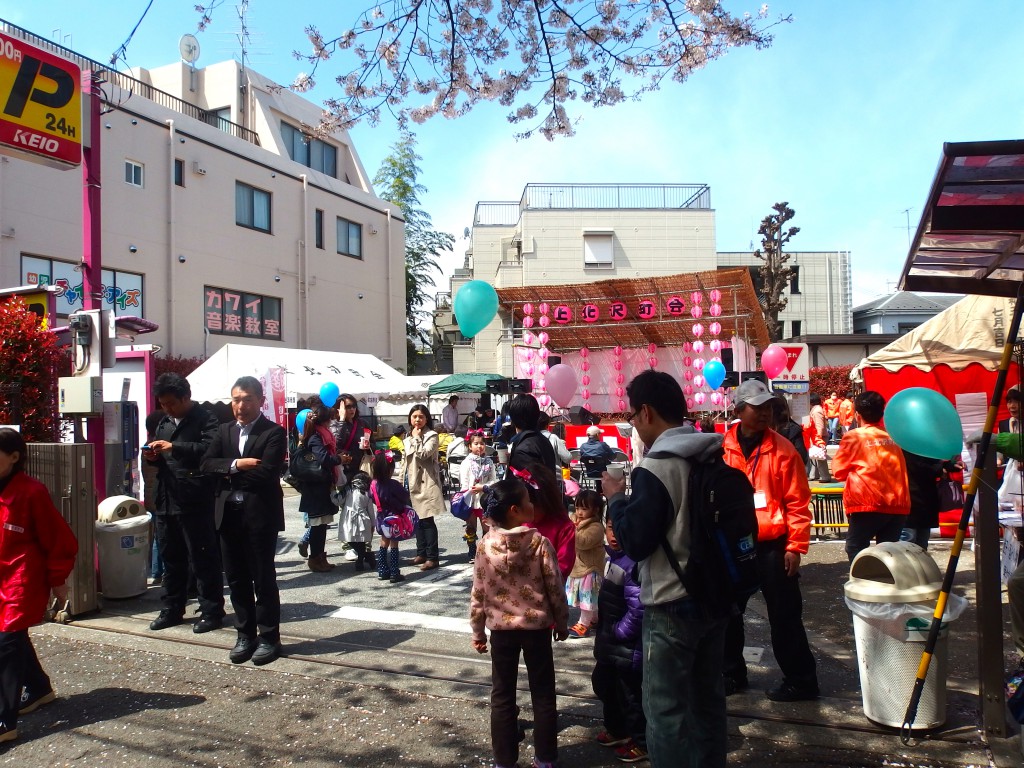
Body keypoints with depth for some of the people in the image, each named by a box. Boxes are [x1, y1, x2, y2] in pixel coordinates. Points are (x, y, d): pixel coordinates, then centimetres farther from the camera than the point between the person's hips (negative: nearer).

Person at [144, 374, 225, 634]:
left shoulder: (205, 419, -8)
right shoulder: (164, 422, 18)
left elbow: (210, 449, -25)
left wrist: (174, 447, -26)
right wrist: (153, 457, 5)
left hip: (195, 502, -8)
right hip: (166, 500, 8)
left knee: (203, 559, 0)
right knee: (171, 558, 16)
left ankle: (211, 612, 9)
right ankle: (172, 610, 28)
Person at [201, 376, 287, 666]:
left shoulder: (274, 433, -7)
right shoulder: (224, 431, 12)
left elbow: (267, 472, -19)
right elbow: (206, 463, 0)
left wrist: (230, 474, -8)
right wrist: (237, 464, -16)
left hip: (261, 514, -5)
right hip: (229, 514, 6)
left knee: (263, 578, 4)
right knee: (236, 578, 12)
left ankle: (268, 636, 15)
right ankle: (245, 634, 25)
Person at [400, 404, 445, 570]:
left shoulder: (431, 435, -5)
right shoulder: (408, 437, 18)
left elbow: (423, 454, -20)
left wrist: (416, 438, -10)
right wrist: (401, 480, 16)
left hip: (425, 483, -7)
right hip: (412, 483, 7)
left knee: (427, 520, -8)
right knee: (417, 519, 11)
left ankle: (432, 557, -5)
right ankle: (421, 553, 20)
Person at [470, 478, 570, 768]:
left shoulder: (485, 546, -9)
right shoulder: (540, 543, -14)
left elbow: (478, 594, -4)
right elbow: (555, 588, -9)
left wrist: (477, 631, 8)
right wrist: (562, 623, 6)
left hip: (501, 628, 1)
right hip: (537, 627, -1)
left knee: (502, 696, 13)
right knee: (543, 694, 13)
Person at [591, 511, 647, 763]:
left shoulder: (634, 563, -25)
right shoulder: (613, 557, 6)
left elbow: (638, 609, -29)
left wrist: (618, 631, -17)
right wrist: (603, 633, 15)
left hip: (628, 645, -10)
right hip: (610, 641, 10)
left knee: (630, 693, 7)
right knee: (603, 683, 23)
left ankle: (641, 742, 27)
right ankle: (616, 729, 43)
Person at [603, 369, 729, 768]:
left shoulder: (654, 469, -21)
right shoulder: (715, 458, 2)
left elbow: (635, 543, -19)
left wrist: (616, 498, -5)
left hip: (672, 605, -8)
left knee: (666, 708, 5)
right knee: (708, 696, 21)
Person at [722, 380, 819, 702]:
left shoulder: (782, 449, -7)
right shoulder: (722, 449, 1)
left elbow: (798, 502, -7)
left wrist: (795, 546, -10)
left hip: (772, 546, -3)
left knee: (784, 616, 5)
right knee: (728, 613, 14)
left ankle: (800, 681, 20)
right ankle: (732, 673, 31)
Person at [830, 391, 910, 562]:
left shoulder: (853, 436, -2)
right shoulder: (892, 436, 13)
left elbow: (839, 471, 4)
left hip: (869, 504, -5)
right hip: (898, 504, 5)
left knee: (855, 549, 3)